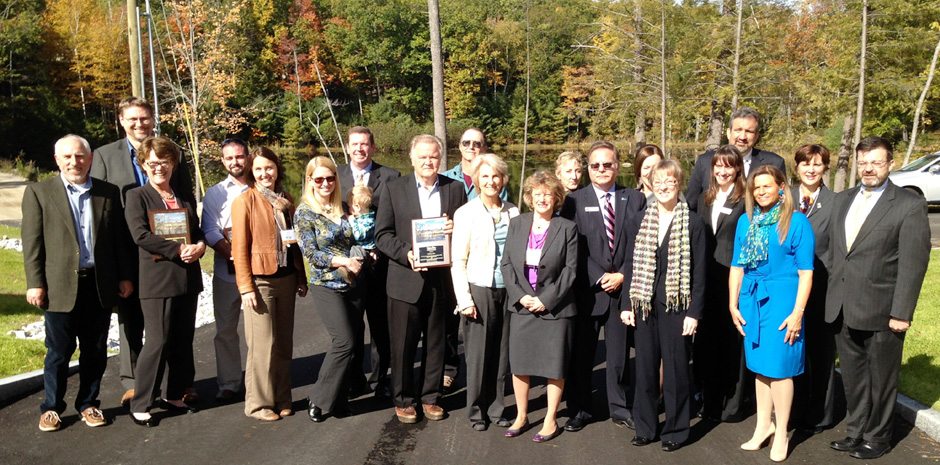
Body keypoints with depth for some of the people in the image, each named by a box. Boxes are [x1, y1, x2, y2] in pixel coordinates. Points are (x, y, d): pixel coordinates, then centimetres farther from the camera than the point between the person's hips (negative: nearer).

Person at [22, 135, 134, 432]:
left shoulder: (109, 193, 7)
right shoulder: (39, 192, 1)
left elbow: (120, 238, 8)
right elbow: (32, 242, -2)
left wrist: (125, 276, 6)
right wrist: (35, 283, -7)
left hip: (100, 285, 2)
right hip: (60, 286, -2)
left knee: (95, 351, 11)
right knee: (59, 352, 7)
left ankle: (88, 403, 26)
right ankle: (51, 407, 24)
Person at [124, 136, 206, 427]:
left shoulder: (185, 198, 15)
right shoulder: (136, 196, -2)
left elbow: (197, 231, 17)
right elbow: (140, 235, -14)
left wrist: (199, 246, -6)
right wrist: (179, 249, -17)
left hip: (187, 278, 6)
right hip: (157, 280, -6)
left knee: (183, 342, 12)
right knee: (158, 342, -5)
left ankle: (174, 396, 27)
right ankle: (140, 405, 8)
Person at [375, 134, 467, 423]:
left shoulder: (455, 189, 6)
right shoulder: (393, 189, 1)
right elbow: (382, 234, -2)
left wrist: (457, 229, -11)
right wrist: (406, 253, -18)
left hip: (442, 279, 2)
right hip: (406, 279, -2)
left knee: (436, 343, 12)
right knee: (403, 345, 6)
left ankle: (430, 397, 27)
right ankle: (403, 399, 22)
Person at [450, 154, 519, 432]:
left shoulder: (513, 213, 7)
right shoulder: (466, 213, -3)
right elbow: (458, 261, -4)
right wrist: (464, 300, -9)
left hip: (508, 291, 3)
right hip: (479, 291, -3)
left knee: (502, 353, 8)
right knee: (478, 354, 3)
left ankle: (495, 408, 23)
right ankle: (476, 411, 18)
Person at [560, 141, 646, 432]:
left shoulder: (635, 200, 7)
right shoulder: (575, 200, 0)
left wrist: (623, 275, -7)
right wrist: (599, 278, -10)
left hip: (623, 288, 1)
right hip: (587, 291, -1)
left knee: (620, 354, 10)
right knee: (581, 354, 7)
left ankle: (620, 408, 25)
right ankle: (579, 409, 21)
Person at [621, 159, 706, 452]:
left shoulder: (692, 223, -3)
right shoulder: (642, 220, 6)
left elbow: (698, 271, -5)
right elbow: (634, 264, 8)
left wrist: (693, 312, -9)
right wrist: (628, 304, 3)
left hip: (677, 306, -3)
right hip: (646, 306, 3)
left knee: (676, 369, 5)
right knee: (645, 367, 10)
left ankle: (676, 430, 20)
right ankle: (645, 427, 23)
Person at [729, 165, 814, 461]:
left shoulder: (797, 221, -6)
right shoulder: (746, 221, 7)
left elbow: (805, 272, -7)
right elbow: (737, 266, 10)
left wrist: (797, 312, -11)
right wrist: (733, 305, 8)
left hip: (781, 300, -4)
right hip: (751, 300, 5)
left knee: (778, 366, 1)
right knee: (759, 365, 13)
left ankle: (781, 434, 16)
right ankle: (763, 425, 27)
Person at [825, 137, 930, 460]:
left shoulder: (910, 205, -7)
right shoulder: (843, 199, 11)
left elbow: (913, 264, -11)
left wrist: (902, 313, -14)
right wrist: (832, 295, 11)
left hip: (880, 311, -5)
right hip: (842, 309, 5)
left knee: (880, 381, 10)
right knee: (853, 379, 16)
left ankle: (878, 438, 26)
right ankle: (856, 432, 31)